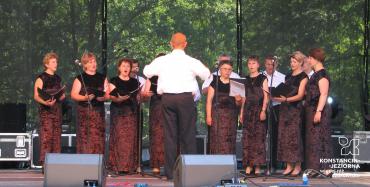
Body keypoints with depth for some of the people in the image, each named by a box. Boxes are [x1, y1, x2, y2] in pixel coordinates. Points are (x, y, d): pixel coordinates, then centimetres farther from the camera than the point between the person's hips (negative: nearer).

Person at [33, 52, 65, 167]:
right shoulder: (41, 78, -4)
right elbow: (36, 96, -11)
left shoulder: (58, 78, 17)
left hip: (57, 109, 7)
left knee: (57, 136, 5)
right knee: (46, 136, -12)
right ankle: (44, 163, -11)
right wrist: (45, 102, -29)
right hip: (46, 110, -6)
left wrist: (62, 96, 2)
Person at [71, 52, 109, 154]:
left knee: (98, 137, -1)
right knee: (85, 138, -7)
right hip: (84, 111, -3)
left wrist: (103, 97, -10)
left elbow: (108, 94, 12)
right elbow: (73, 95, -3)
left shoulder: (102, 78, 13)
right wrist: (85, 98, -19)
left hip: (98, 111, 3)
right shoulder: (80, 79, 2)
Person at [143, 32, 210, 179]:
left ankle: (170, 172, 6)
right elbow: (206, 75, 6)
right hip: (186, 97, -2)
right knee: (187, 134, 3)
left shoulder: (162, 61, 3)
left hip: (167, 98, 2)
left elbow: (147, 72, 14)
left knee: (170, 134, 6)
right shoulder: (191, 62, -4)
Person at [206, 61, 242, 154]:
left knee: (229, 141, 2)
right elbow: (209, 100, -1)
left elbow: (237, 104, 14)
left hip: (231, 116, 3)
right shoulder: (214, 83, 2)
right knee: (218, 140, -7)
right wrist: (208, 116, -9)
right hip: (217, 114, -3)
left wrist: (238, 100, -9)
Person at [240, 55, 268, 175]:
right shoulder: (246, 80, 14)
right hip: (248, 110, 4)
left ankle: (257, 165, -4)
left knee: (258, 137, -6)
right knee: (247, 137, 0)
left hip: (259, 110, -4)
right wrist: (241, 112, 12)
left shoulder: (263, 79, 2)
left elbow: (266, 96, -3)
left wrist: (263, 111, -13)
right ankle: (248, 164, 3)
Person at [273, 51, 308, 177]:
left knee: (294, 136, -9)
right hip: (285, 108, 7)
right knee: (284, 137, 2)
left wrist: (286, 99, -25)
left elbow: (300, 95, -12)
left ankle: (298, 166, -3)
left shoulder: (303, 77, -3)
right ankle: (289, 166, 6)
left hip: (295, 108, -7)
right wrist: (277, 98, 1)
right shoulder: (288, 76, 18)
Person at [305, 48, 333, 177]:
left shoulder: (322, 74, -12)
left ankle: (326, 169, -9)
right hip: (312, 110, 10)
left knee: (319, 139, -10)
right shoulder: (315, 74, 18)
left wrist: (318, 111, -25)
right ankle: (316, 169, 12)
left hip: (319, 110, -10)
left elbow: (323, 94, -20)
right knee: (313, 140, 10)